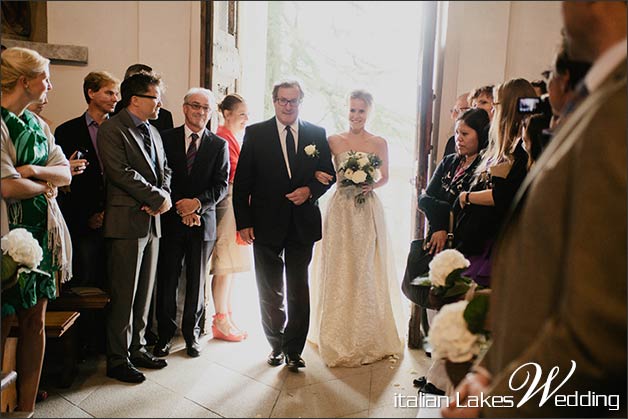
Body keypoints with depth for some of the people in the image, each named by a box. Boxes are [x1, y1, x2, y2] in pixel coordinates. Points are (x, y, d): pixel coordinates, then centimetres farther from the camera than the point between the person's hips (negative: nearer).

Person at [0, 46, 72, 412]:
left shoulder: (37, 124, 12)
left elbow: (65, 174, 8)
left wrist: (33, 170, -11)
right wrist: (45, 186, -2)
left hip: (42, 232, 7)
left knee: (35, 322, 11)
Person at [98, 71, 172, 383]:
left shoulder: (153, 132, 18)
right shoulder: (112, 129, -8)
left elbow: (164, 169, 17)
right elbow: (121, 172, -18)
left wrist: (163, 196, -4)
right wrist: (158, 198, -14)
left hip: (152, 220, 8)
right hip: (126, 221, -8)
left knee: (145, 291, 13)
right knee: (123, 294, -1)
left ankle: (136, 348, 26)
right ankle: (117, 359, 11)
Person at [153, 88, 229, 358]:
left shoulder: (219, 145, 7)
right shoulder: (166, 138, 5)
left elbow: (222, 185, 0)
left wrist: (197, 203, -16)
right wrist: (182, 209, -11)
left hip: (203, 222, 1)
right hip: (171, 221, 0)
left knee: (197, 282, 9)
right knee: (167, 280, 4)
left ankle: (191, 333, 23)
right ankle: (165, 334, 18)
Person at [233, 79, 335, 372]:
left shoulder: (317, 134, 3)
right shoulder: (255, 133, -1)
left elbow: (328, 173, 8)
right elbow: (241, 181, -2)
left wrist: (310, 191, -12)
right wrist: (243, 222, -7)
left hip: (303, 224, 1)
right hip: (266, 225, 0)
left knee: (299, 290, 8)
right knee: (270, 290, 12)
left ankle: (293, 349, 22)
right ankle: (276, 344, 30)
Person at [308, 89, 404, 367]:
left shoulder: (379, 143, 4)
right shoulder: (334, 141, 4)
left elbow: (384, 177, 9)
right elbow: (321, 171, 7)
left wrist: (371, 186, -11)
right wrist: (318, 175, -15)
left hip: (368, 210, 0)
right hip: (341, 209, 0)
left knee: (368, 269, 2)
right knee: (339, 269, 2)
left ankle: (370, 336, 15)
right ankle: (339, 335, 16)